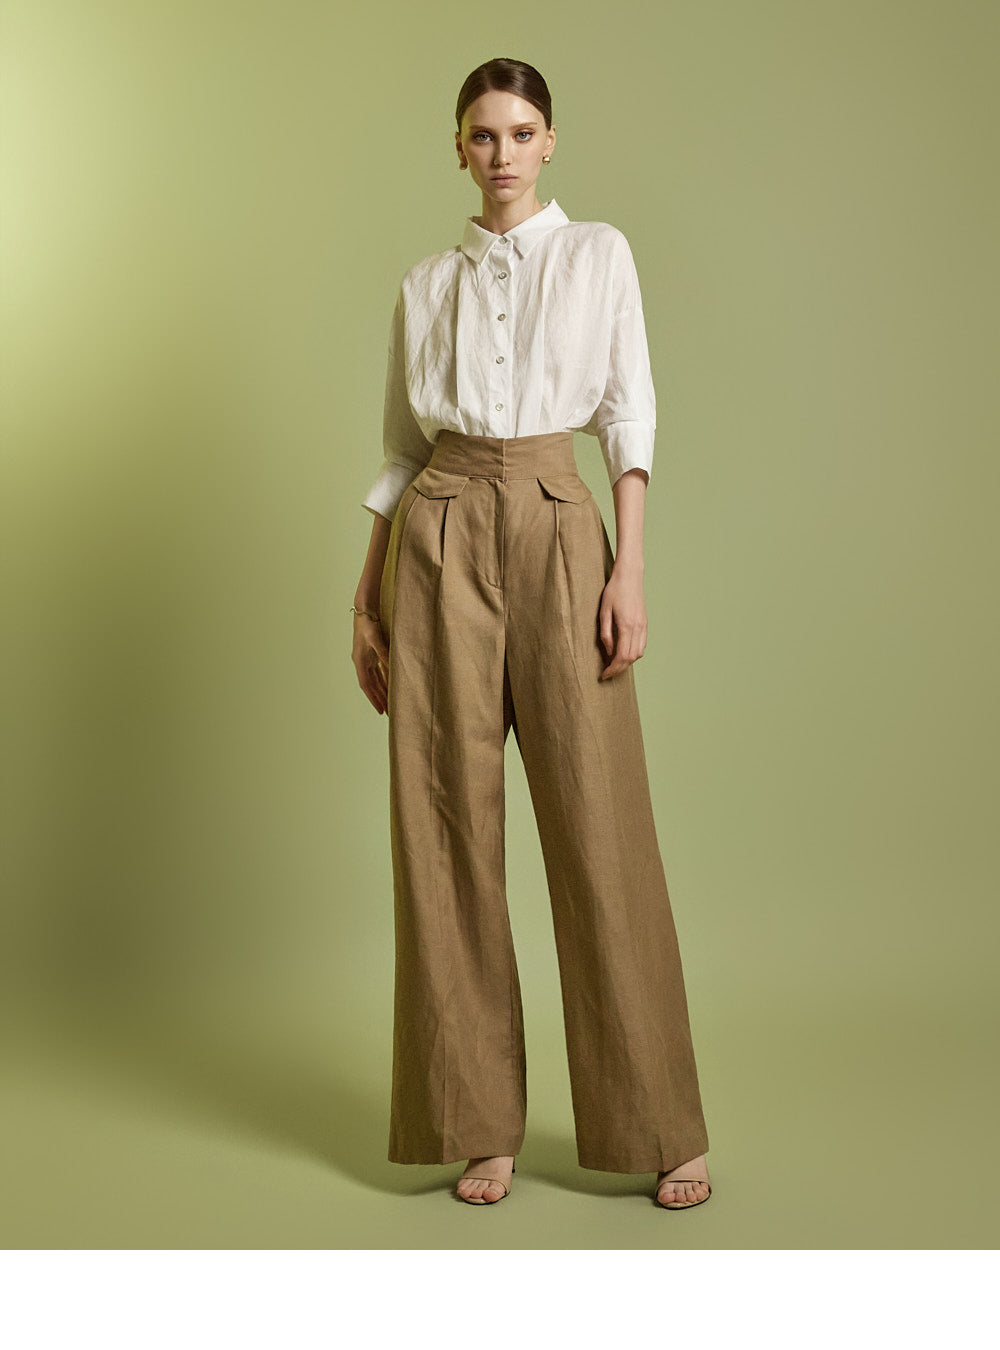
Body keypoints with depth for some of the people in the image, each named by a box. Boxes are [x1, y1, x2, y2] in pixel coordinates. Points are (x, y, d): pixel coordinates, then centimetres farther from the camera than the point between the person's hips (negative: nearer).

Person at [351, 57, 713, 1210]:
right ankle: (479, 1123, 11)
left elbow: (630, 418, 1)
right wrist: (367, 598, 10)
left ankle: (660, 1129, 8)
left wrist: (629, 569, -10)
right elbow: (400, 449, 15)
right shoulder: (426, 285, 13)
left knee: (599, 825, -4)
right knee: (448, 824, 0)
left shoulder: (598, 254, 8)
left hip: (558, 528, -2)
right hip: (441, 536, 2)